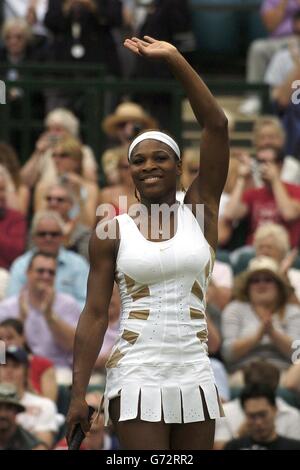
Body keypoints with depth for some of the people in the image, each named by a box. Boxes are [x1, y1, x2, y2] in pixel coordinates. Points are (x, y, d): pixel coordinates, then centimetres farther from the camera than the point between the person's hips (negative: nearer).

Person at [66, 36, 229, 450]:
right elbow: (95, 314, 1)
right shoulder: (112, 231, 4)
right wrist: (78, 393, -6)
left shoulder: (199, 211, 6)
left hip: (194, 379, 2)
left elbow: (216, 125, -1)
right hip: (137, 380, -2)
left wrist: (174, 58, -3)